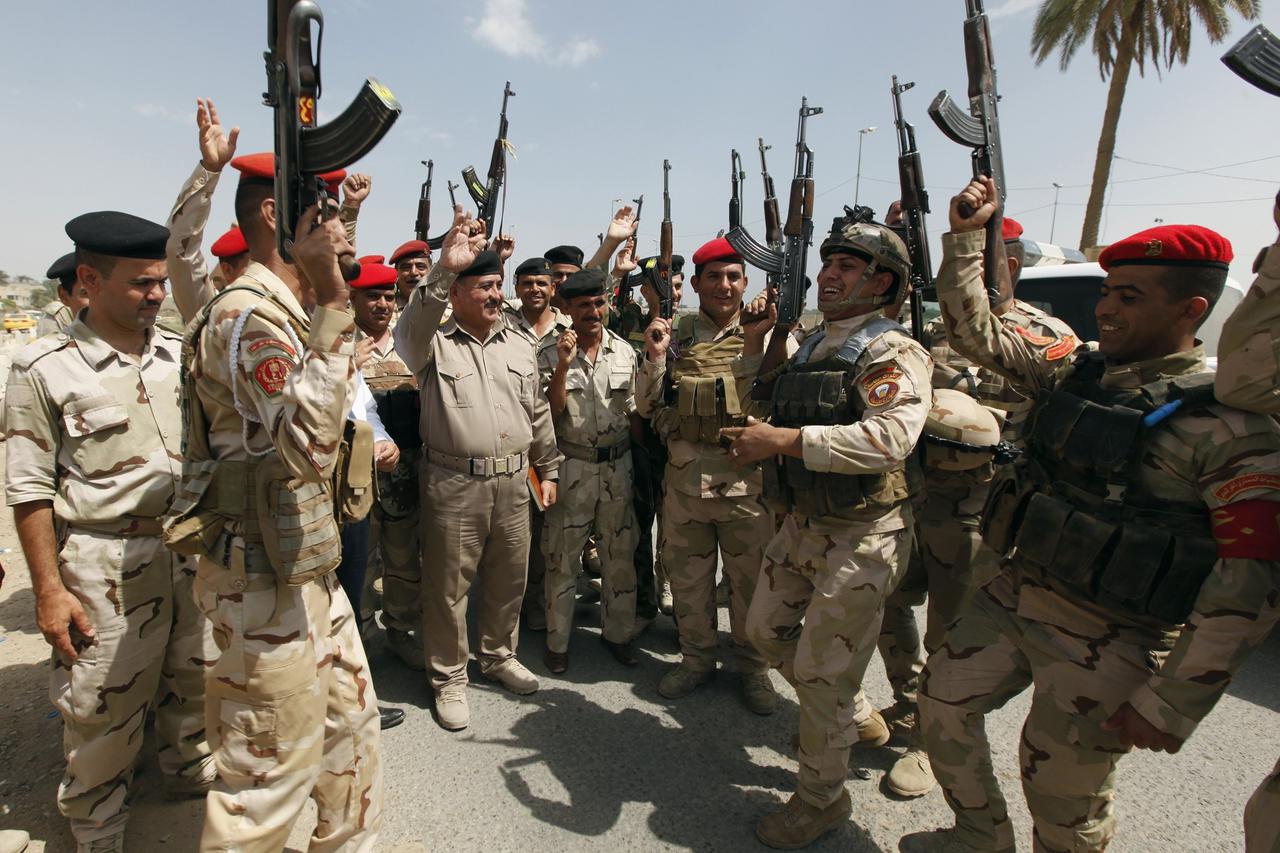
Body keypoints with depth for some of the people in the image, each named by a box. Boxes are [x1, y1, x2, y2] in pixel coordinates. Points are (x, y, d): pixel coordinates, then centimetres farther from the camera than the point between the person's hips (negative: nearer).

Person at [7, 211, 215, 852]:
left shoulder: (180, 354, 3)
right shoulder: (45, 368, -9)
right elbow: (29, 490, -7)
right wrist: (49, 591, -9)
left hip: (193, 551, 4)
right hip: (107, 564, -4)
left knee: (195, 679, 18)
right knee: (104, 708, 10)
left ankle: (192, 775, 42)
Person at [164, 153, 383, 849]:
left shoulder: (288, 312, 13)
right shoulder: (247, 314, -19)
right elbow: (310, 443, -32)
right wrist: (331, 304, -32)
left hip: (308, 565, 10)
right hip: (265, 576, -10)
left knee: (351, 715, 22)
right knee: (272, 767, 5)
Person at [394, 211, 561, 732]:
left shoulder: (519, 347, 12)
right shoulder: (434, 344, -3)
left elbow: (538, 414, 17)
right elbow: (410, 331, -28)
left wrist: (548, 470, 16)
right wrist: (442, 271, -40)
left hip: (512, 482, 5)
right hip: (453, 484, -4)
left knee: (508, 580, 16)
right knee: (448, 586, 7)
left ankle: (498, 655, 39)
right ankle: (449, 678, 25)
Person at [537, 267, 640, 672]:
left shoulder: (623, 350, 3)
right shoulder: (550, 353, -7)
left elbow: (633, 410, 10)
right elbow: (552, 415, -11)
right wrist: (562, 368, -24)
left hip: (617, 465, 3)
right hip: (572, 467, -3)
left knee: (620, 554, 13)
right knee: (562, 558, 7)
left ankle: (617, 631, 31)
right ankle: (557, 641, 23)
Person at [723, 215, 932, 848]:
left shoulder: (892, 354, -16)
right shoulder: (810, 346, 10)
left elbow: (891, 437, -34)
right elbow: (773, 402, 26)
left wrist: (785, 440, -35)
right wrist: (755, 345, 12)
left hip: (860, 536, -9)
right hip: (801, 524, 9)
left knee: (820, 671, 2)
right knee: (767, 631, 21)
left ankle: (821, 799, 29)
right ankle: (858, 718, 43)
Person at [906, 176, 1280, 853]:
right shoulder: (1073, 370, 2)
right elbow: (974, 332, 7)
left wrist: (1171, 704, -17)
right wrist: (965, 235, -2)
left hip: (1107, 643, -6)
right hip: (1012, 597, 7)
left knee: (1061, 792, 9)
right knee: (941, 697, 16)